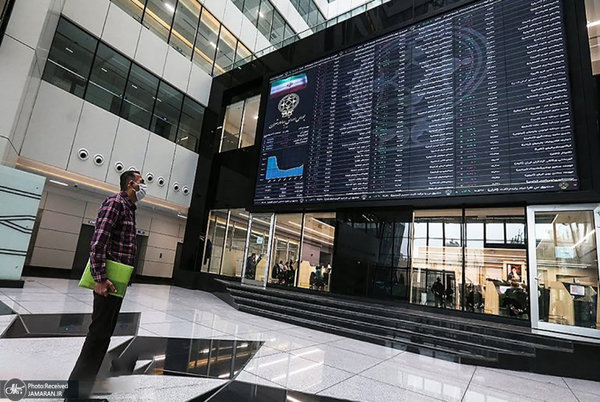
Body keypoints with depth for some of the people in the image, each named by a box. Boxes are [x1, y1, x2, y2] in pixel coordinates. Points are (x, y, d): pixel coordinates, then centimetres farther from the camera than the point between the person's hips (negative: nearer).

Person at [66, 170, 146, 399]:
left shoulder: (130, 208, 17)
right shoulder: (115, 202, -12)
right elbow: (98, 241, -22)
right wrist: (100, 279, -24)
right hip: (108, 280, -10)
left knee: (106, 332, 17)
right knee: (99, 333, -4)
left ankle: (85, 386, 32)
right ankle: (76, 391, 9)